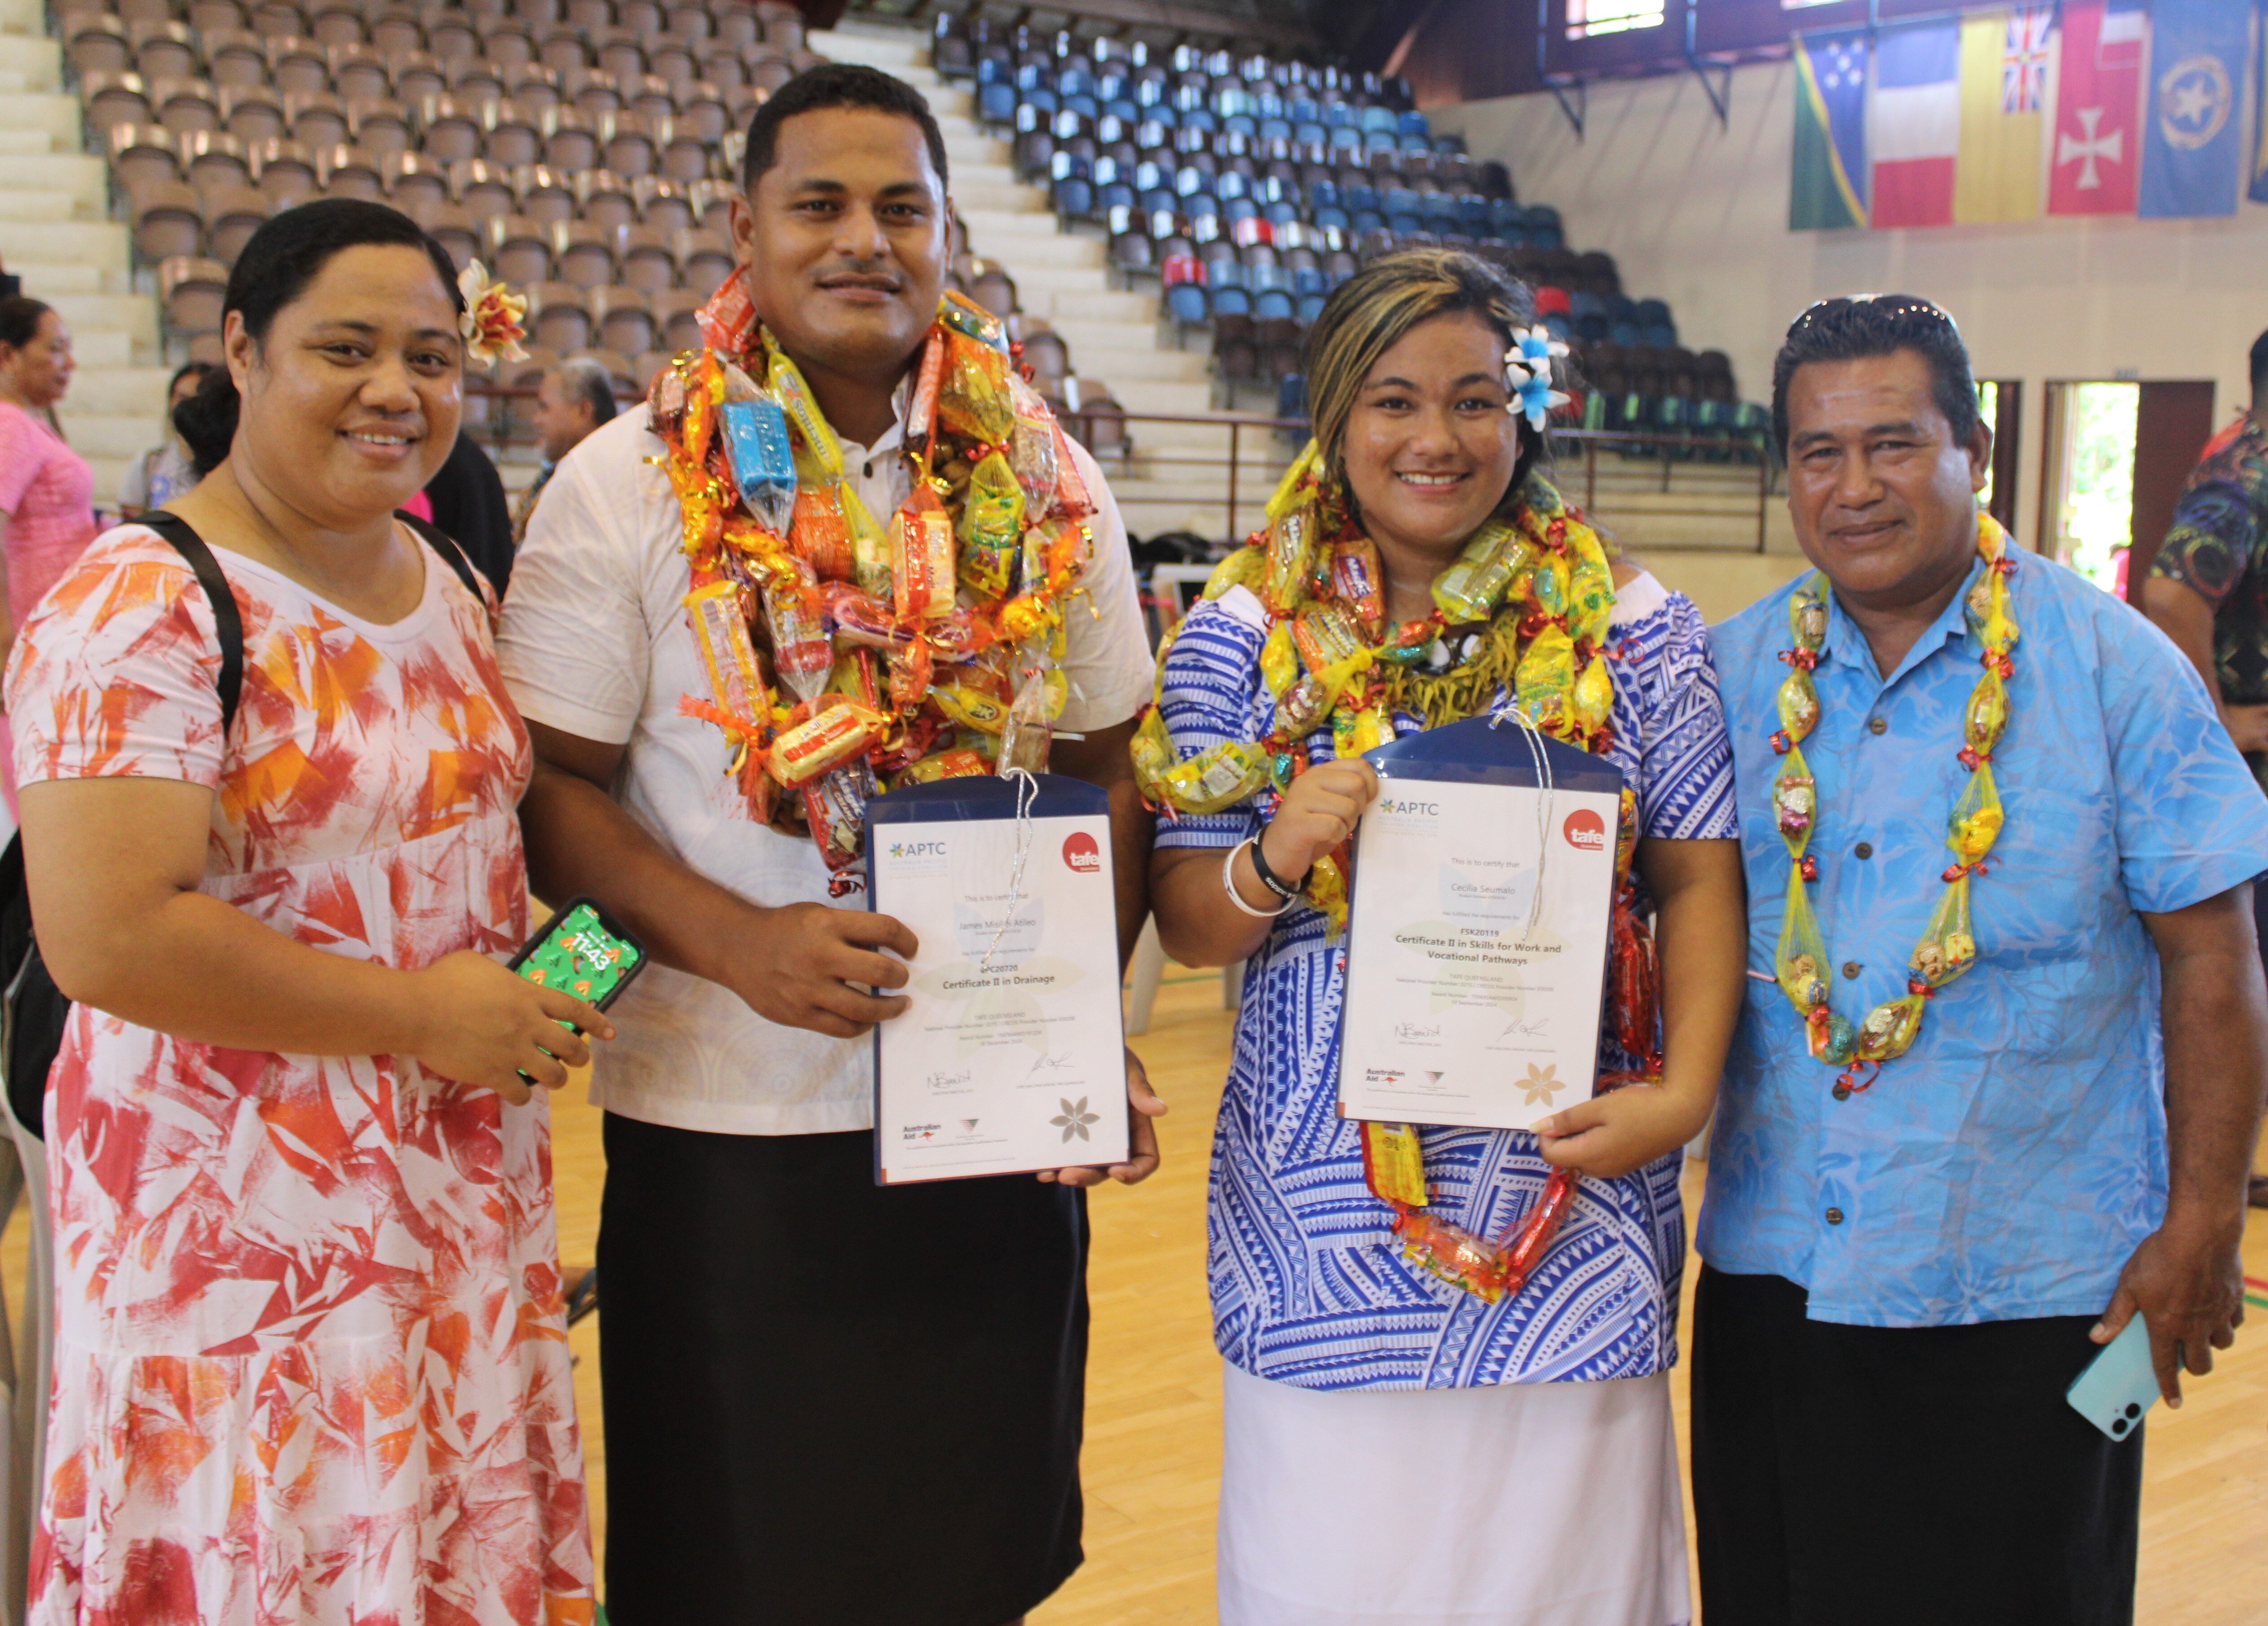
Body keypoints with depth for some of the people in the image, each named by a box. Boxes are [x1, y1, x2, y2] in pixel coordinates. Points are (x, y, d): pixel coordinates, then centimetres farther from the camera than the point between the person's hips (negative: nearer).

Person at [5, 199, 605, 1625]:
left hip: (469, 1176, 7)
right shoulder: (141, 610, -16)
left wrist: (543, 989, 5)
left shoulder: (447, 586, 9)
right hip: (253, 1223, -7)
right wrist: (420, 1013, -18)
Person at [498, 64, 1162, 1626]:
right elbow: (555, 789, -5)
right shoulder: (630, 484, -4)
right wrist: (741, 944, -20)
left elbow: (1111, 773, 7)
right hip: (726, 1135, -2)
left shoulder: (1049, 483, 4)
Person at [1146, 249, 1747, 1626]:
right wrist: (1274, 862, -19)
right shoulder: (1245, 634, 2)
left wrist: (1683, 1093, -11)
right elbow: (1189, 928, 2)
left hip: (1572, 1185, 0)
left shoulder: (1634, 629, 3)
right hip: (1324, 1204, 0)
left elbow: (1699, 881, 3)